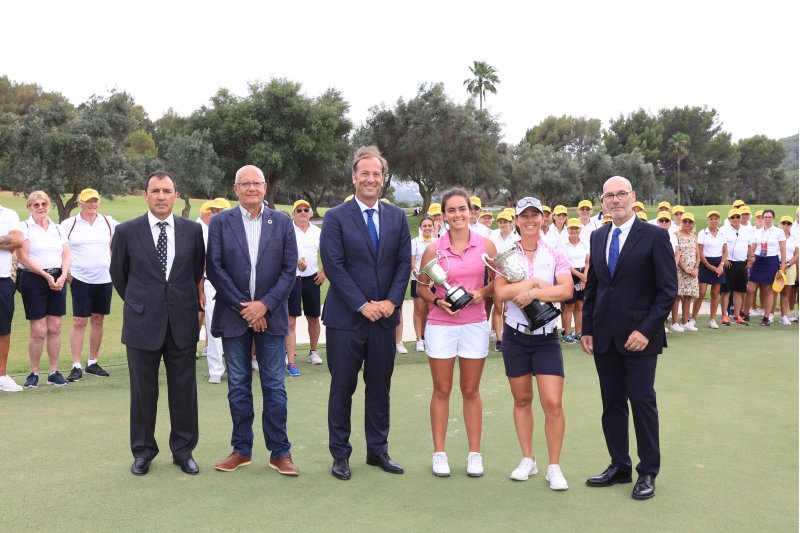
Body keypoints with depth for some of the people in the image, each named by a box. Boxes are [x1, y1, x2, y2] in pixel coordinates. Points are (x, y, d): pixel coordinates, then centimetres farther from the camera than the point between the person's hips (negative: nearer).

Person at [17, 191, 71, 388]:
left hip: (57, 280, 4)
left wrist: (62, 276, -9)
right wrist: (46, 275, -13)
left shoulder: (58, 228, 14)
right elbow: (23, 257, -9)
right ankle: (34, 373, 8)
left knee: (55, 328, 4)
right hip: (33, 279, -4)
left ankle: (54, 372, 12)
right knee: (38, 331, -5)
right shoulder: (24, 227, 0)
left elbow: (66, 255, 7)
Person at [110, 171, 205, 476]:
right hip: (142, 324, -1)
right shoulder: (127, 231, -2)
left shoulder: (193, 230, 2)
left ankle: (183, 450, 21)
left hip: (182, 323, 1)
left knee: (184, 390, 7)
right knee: (143, 391, 8)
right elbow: (118, 274, 10)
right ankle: (143, 451, 23)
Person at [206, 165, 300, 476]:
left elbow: (289, 269, 0)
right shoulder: (220, 222, 2)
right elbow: (214, 268, -3)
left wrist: (265, 305, -11)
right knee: (238, 386, 8)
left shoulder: (282, 223, 4)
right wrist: (242, 306, -10)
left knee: (275, 386, 3)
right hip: (233, 316, 0)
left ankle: (279, 452, 11)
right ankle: (241, 450, 19)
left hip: (270, 315, 0)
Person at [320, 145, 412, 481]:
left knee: (380, 388, 12)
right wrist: (362, 305, -14)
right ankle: (340, 454, 17)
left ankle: (378, 450, 24)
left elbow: (404, 263, 6)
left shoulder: (397, 217, 7)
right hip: (346, 317, -3)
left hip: (384, 315, 4)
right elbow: (334, 266, -10)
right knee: (342, 387, 5)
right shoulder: (336, 218, -4)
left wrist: (392, 301, -8)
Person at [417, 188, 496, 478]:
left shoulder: (486, 244, -2)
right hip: (440, 325, -1)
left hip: (475, 324, 1)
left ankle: (474, 453, 20)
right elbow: (422, 288, 5)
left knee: (471, 391, 10)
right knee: (442, 390, 8)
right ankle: (439, 453, 18)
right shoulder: (434, 249, -4)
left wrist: (481, 292, -11)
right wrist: (438, 301, -12)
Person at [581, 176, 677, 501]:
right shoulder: (598, 237, 10)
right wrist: (587, 329, 9)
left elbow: (668, 289, -8)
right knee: (612, 403, 10)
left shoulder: (654, 236, -6)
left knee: (642, 401, 1)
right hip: (604, 337, 5)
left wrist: (646, 330, -15)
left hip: (639, 336, -5)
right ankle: (619, 467, 22)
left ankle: (648, 473, 14)